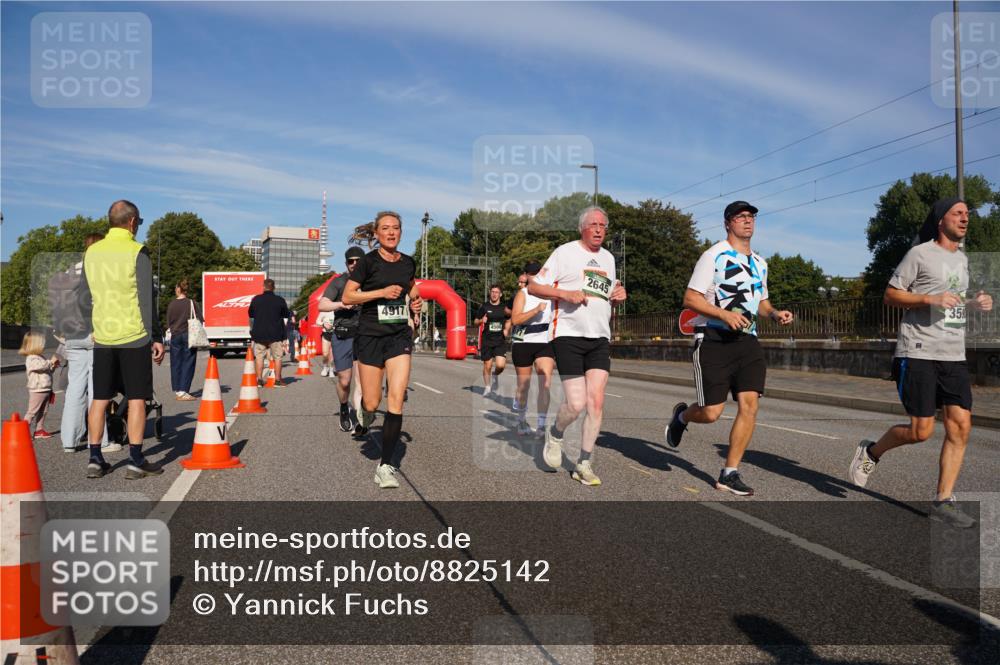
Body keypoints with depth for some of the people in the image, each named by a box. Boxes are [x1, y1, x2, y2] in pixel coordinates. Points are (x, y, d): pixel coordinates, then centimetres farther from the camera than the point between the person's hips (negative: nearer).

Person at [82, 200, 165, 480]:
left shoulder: (91, 252, 9)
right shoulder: (137, 252, -9)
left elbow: (86, 298, 16)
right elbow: (146, 300, -11)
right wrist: (156, 338, -6)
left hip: (102, 337, 5)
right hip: (134, 336, -5)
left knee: (100, 399, 10)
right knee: (136, 399, 0)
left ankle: (95, 460, 14)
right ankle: (136, 462, 2)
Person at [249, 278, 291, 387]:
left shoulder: (256, 299, 0)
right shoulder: (280, 300, -7)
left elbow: (251, 315, 11)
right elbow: (287, 315, 3)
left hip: (259, 333, 2)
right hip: (275, 333, -2)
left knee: (259, 356, 10)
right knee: (277, 357, 5)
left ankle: (259, 379, 8)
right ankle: (277, 380, 5)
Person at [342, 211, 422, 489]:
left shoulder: (408, 263, 7)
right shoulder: (368, 261, -6)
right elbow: (347, 297, -9)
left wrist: (416, 298, 7)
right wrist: (382, 292, -17)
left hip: (399, 335, 3)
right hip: (370, 335, -3)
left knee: (396, 398, -9)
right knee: (372, 402, 1)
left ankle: (386, 466, -4)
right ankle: (364, 415, 41)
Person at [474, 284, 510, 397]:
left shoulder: (504, 307, 6)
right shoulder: (484, 307, 1)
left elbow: (508, 321, 21)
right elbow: (475, 322, 6)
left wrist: (507, 330, 3)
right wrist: (481, 320, -15)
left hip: (500, 341, 1)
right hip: (487, 340, -1)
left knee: (500, 365, -13)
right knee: (487, 365, 4)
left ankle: (495, 375, 21)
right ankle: (487, 387, 24)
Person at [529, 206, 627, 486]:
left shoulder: (608, 258, 18)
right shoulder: (565, 252, -1)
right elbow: (533, 287, -4)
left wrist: (618, 296, 7)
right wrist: (566, 294, -17)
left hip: (600, 338, 5)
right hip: (568, 335, -5)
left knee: (596, 402, -4)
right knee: (576, 404, -10)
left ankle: (584, 465, 7)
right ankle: (555, 434, 23)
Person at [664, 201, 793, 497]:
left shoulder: (759, 263, 17)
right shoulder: (714, 255, -4)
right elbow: (690, 298, -9)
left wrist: (775, 314, 7)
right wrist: (725, 314, -21)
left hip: (746, 340, 6)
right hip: (713, 340, -6)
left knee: (749, 404, -9)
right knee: (711, 413, -8)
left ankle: (729, 474, 2)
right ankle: (681, 415, 29)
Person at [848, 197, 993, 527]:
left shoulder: (962, 259, 18)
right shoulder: (920, 254, -4)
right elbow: (890, 295, -4)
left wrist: (974, 303, 8)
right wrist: (930, 299, -17)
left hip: (954, 355, 7)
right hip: (918, 353, -7)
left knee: (960, 426, -3)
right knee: (921, 431, -8)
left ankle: (943, 501, 5)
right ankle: (872, 451, 20)